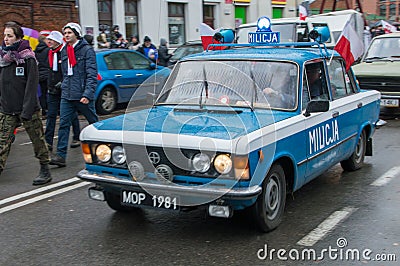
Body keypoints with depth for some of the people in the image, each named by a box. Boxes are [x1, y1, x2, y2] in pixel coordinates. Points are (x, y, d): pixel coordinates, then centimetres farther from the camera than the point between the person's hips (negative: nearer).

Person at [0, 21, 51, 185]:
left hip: (28, 109, -5)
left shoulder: (28, 57, -8)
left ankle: (45, 170, 18)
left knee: (37, 139, 6)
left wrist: (27, 109, -19)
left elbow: (32, 84, -13)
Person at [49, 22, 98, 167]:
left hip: (82, 96, -6)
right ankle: (61, 155, -2)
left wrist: (87, 94, -21)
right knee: (64, 124, -2)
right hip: (66, 95, 6)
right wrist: (65, 86, 17)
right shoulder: (64, 51, 13)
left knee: (93, 121, 9)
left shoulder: (87, 50, -8)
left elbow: (92, 75, -13)